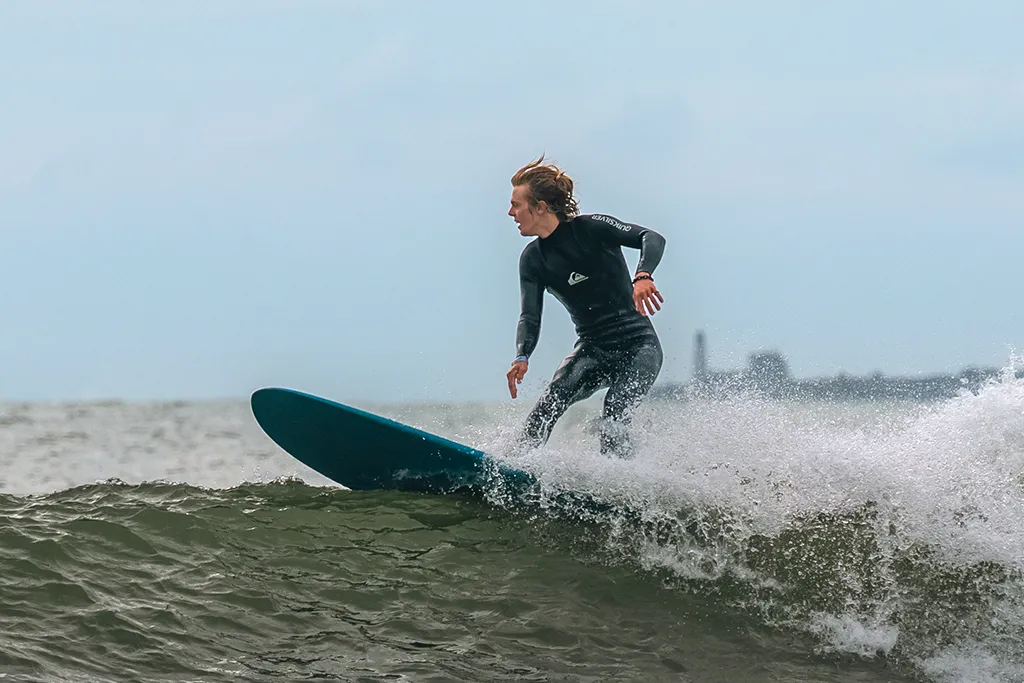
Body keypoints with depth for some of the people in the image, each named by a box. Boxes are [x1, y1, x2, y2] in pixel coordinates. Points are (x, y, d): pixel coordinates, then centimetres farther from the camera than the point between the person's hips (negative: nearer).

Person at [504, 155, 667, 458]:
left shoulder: (590, 228, -10)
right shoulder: (532, 259, 4)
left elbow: (652, 238, -19)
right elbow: (530, 317, -3)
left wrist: (643, 276, -41)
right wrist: (522, 357, -24)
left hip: (638, 345, -4)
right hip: (592, 349, 4)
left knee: (612, 426, -25)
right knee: (551, 401, -23)